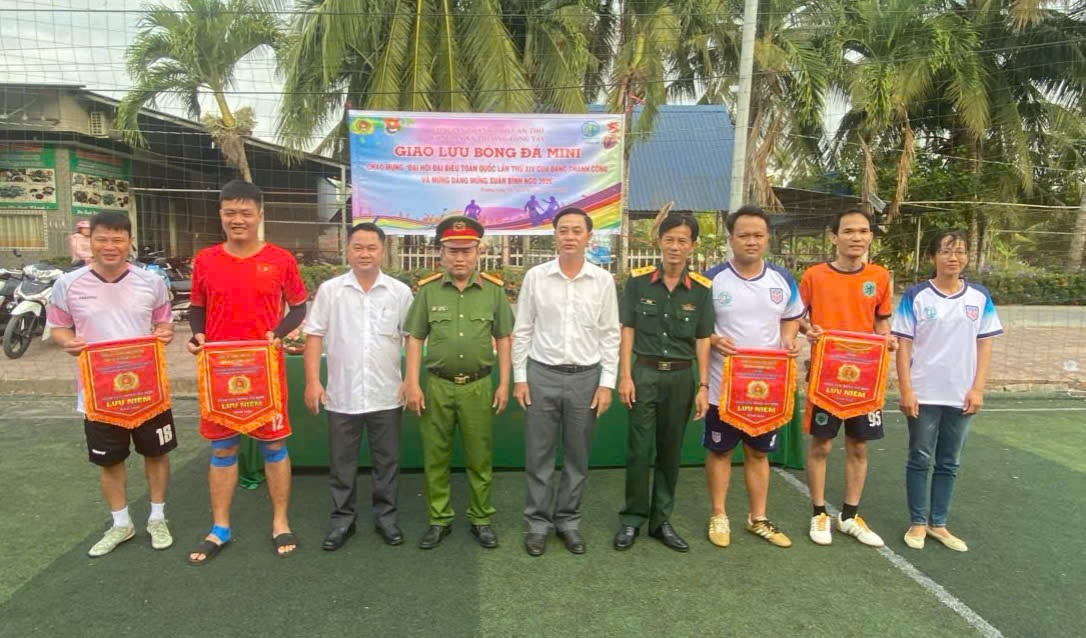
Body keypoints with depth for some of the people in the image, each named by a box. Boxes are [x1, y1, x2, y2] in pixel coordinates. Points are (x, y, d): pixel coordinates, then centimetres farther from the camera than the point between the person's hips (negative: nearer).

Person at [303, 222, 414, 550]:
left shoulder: (400, 292, 0)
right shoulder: (330, 290, 0)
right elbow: (315, 336, 1)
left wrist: (411, 381, -5)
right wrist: (312, 381, -5)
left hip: (387, 395, 0)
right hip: (341, 395, 0)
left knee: (387, 460, 11)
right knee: (341, 462, 11)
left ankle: (385, 515, 27)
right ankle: (342, 518, 27)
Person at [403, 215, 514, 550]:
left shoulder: (494, 289, 0)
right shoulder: (428, 289, 0)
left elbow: (503, 338, 4)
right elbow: (415, 339, 2)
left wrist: (503, 383, 1)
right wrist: (412, 384, -4)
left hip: (478, 386, 0)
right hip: (437, 385, 1)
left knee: (479, 457, 10)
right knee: (435, 457, 10)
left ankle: (482, 519, 26)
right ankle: (439, 519, 26)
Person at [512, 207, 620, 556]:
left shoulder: (603, 280, 0)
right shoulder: (535, 277, -1)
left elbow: (610, 336, 3)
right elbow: (522, 331, 3)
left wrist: (607, 383, -2)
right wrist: (519, 378, -1)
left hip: (586, 377, 1)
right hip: (542, 375, 0)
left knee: (577, 458, 11)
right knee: (538, 456, 7)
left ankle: (568, 520, 28)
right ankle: (538, 522, 23)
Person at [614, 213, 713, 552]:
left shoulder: (701, 288, 1)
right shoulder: (638, 280, -2)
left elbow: (703, 340, 3)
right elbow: (627, 330, 0)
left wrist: (703, 386, -1)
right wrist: (625, 376, -6)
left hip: (681, 377, 2)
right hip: (644, 373, -1)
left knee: (670, 451, 11)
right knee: (638, 450, 3)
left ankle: (661, 520, 26)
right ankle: (632, 518, 20)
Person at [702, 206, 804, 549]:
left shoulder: (783, 279, 2)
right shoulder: (712, 279, -8)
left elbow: (791, 317, 15)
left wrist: (788, 339, -6)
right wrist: (713, 340, -22)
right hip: (723, 385, -3)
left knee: (758, 452, 15)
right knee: (719, 451, 9)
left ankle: (758, 518, 30)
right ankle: (719, 517, 25)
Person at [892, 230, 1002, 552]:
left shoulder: (980, 297, 4)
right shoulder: (916, 296, -5)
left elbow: (984, 345, 5)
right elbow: (904, 345, -6)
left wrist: (977, 389, -2)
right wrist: (905, 390, -11)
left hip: (961, 395, 3)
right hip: (923, 394, -3)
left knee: (949, 463, 12)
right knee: (920, 459, 7)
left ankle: (938, 523, 24)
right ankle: (918, 523, 20)